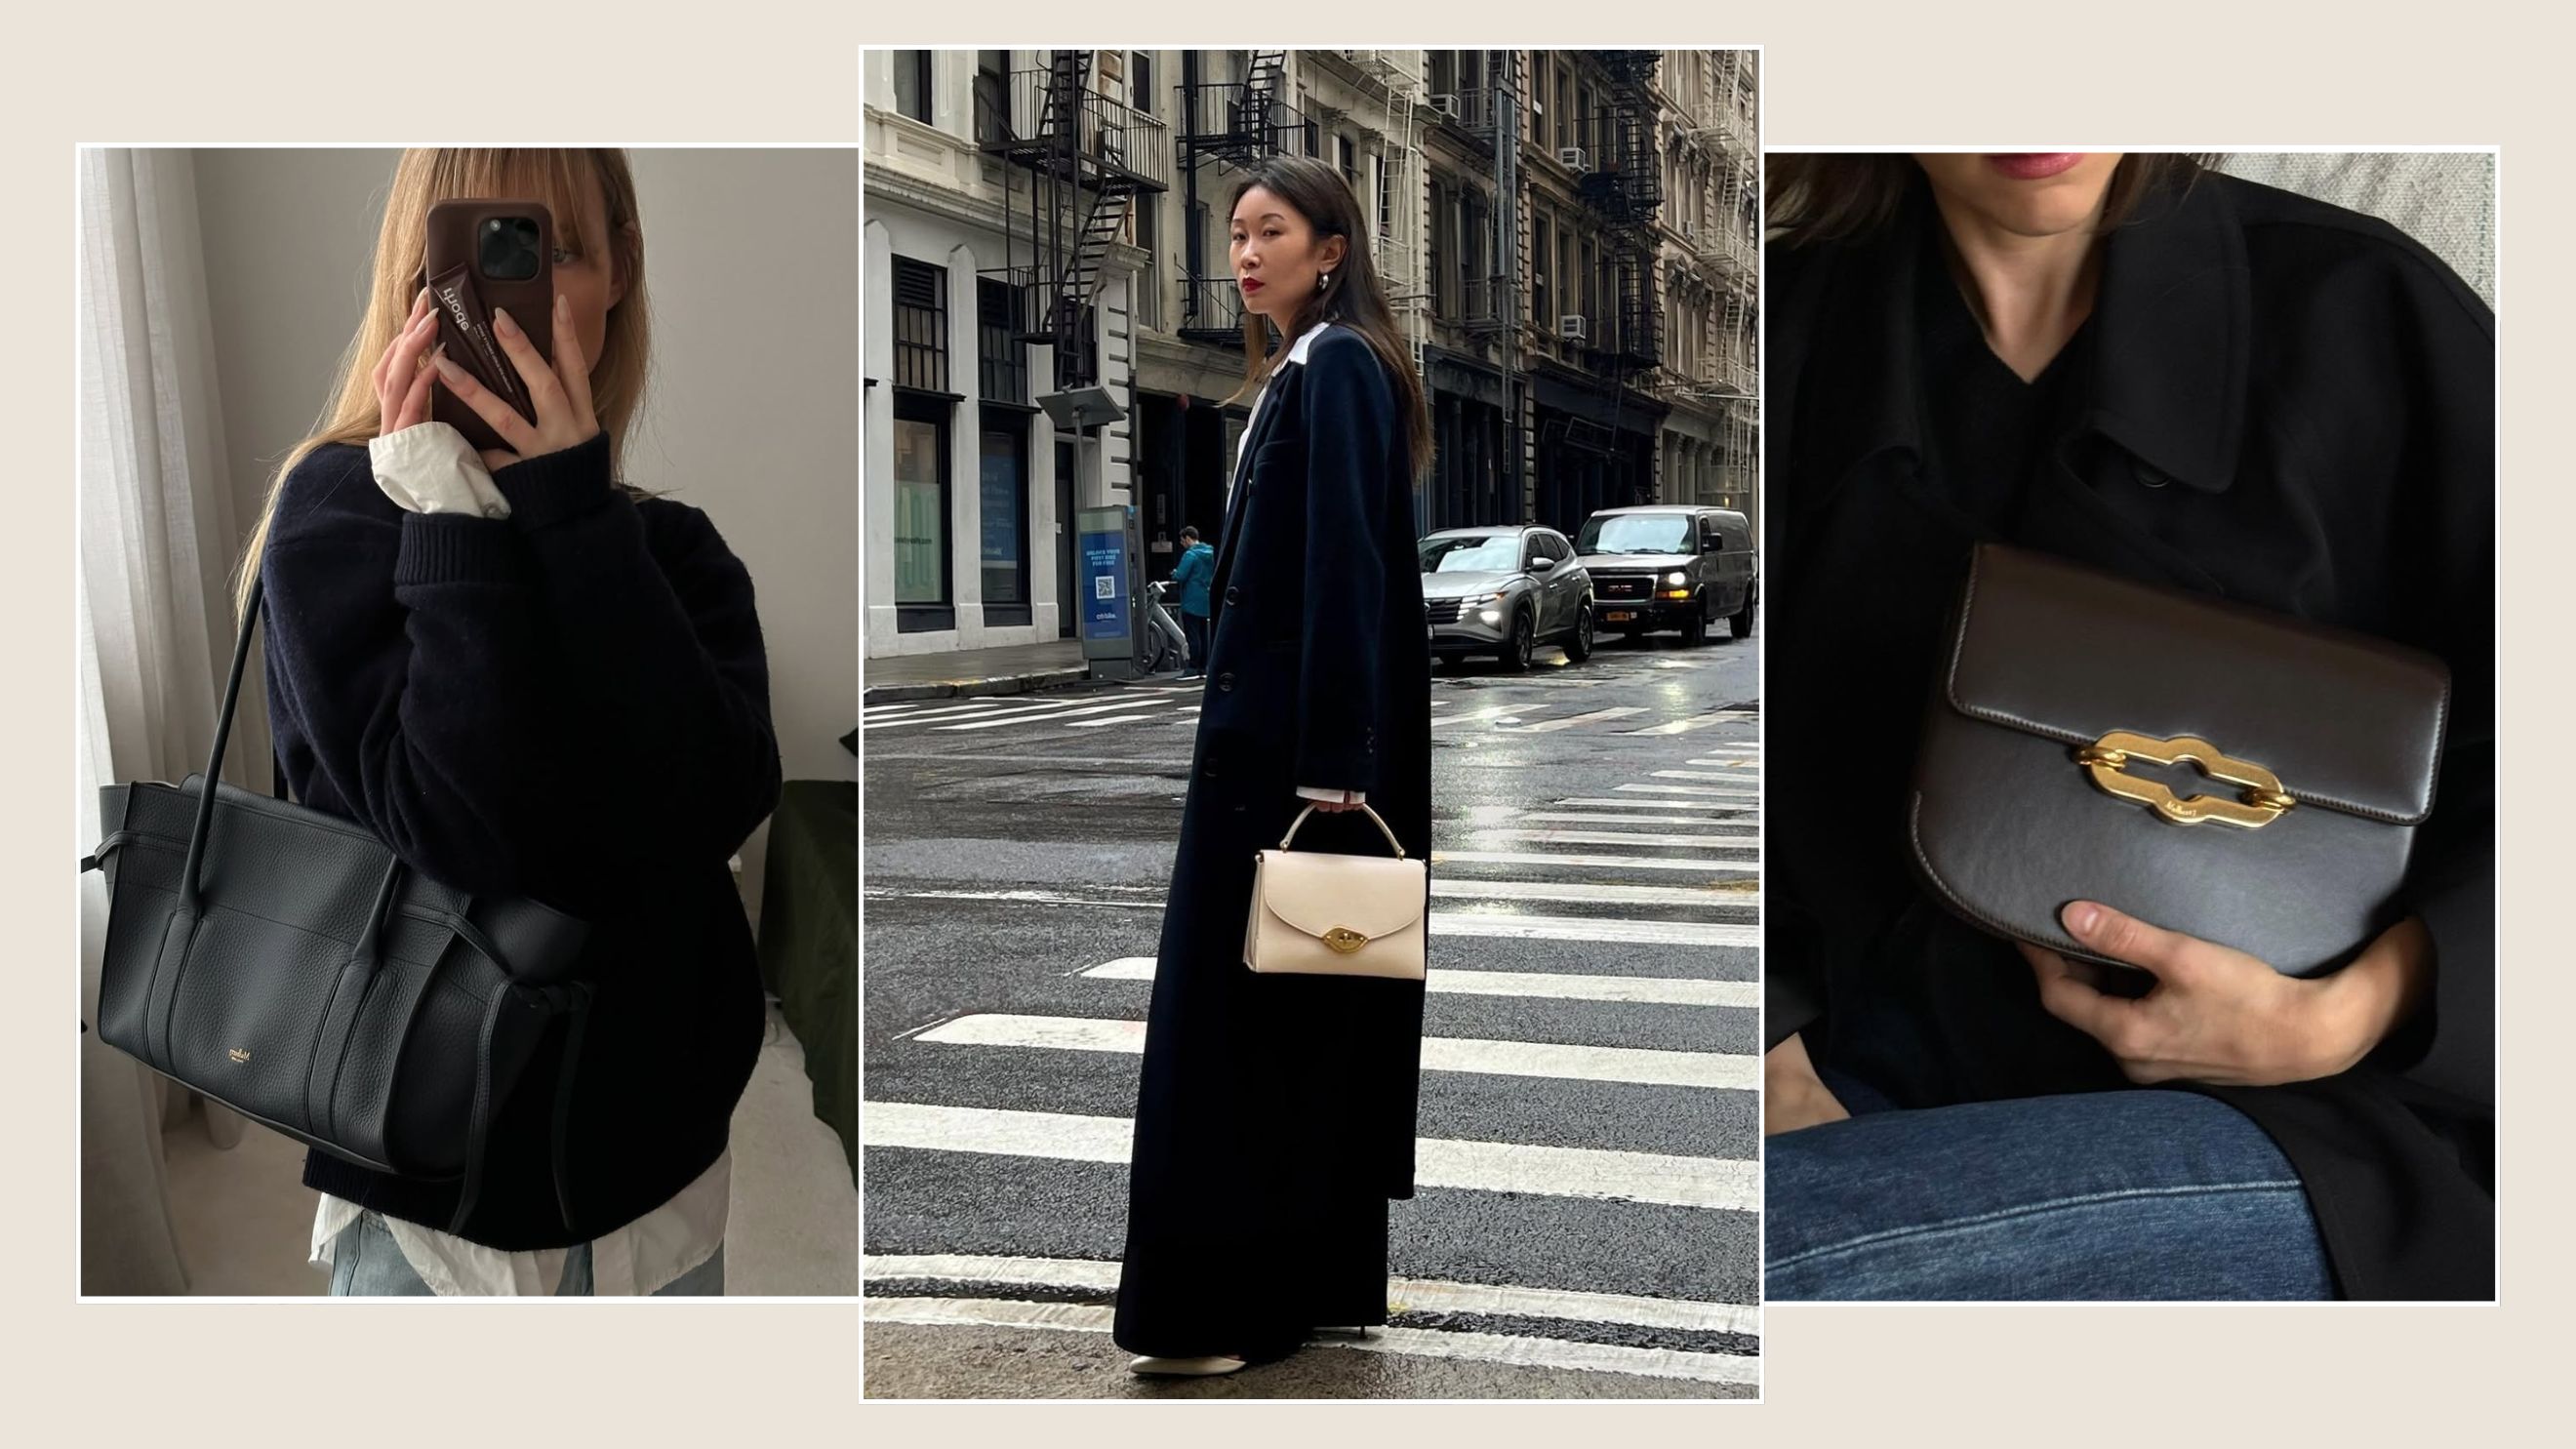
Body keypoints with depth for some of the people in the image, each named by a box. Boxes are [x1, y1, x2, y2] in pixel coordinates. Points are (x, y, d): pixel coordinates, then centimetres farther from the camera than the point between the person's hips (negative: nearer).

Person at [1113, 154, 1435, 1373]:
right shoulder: (1302, 369, 19)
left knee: (1245, 1009, -6)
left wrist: (1329, 762, -24)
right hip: (1288, 733, 10)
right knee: (1313, 1013, 12)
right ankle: (1329, 1279, 21)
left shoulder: (1338, 366, -10)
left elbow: (1347, 567, -19)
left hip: (1296, 738, -10)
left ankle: (1224, 1307, 1)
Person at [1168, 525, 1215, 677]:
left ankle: (1193, 668, -8)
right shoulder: (1210, 553, 11)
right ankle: (1203, 667, 14)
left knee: (1192, 635, -7)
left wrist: (1174, 573, 2)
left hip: (1192, 602, -8)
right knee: (1203, 634, 11)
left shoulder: (1190, 555, -15)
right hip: (1205, 602, 8)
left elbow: (1180, 576, -22)